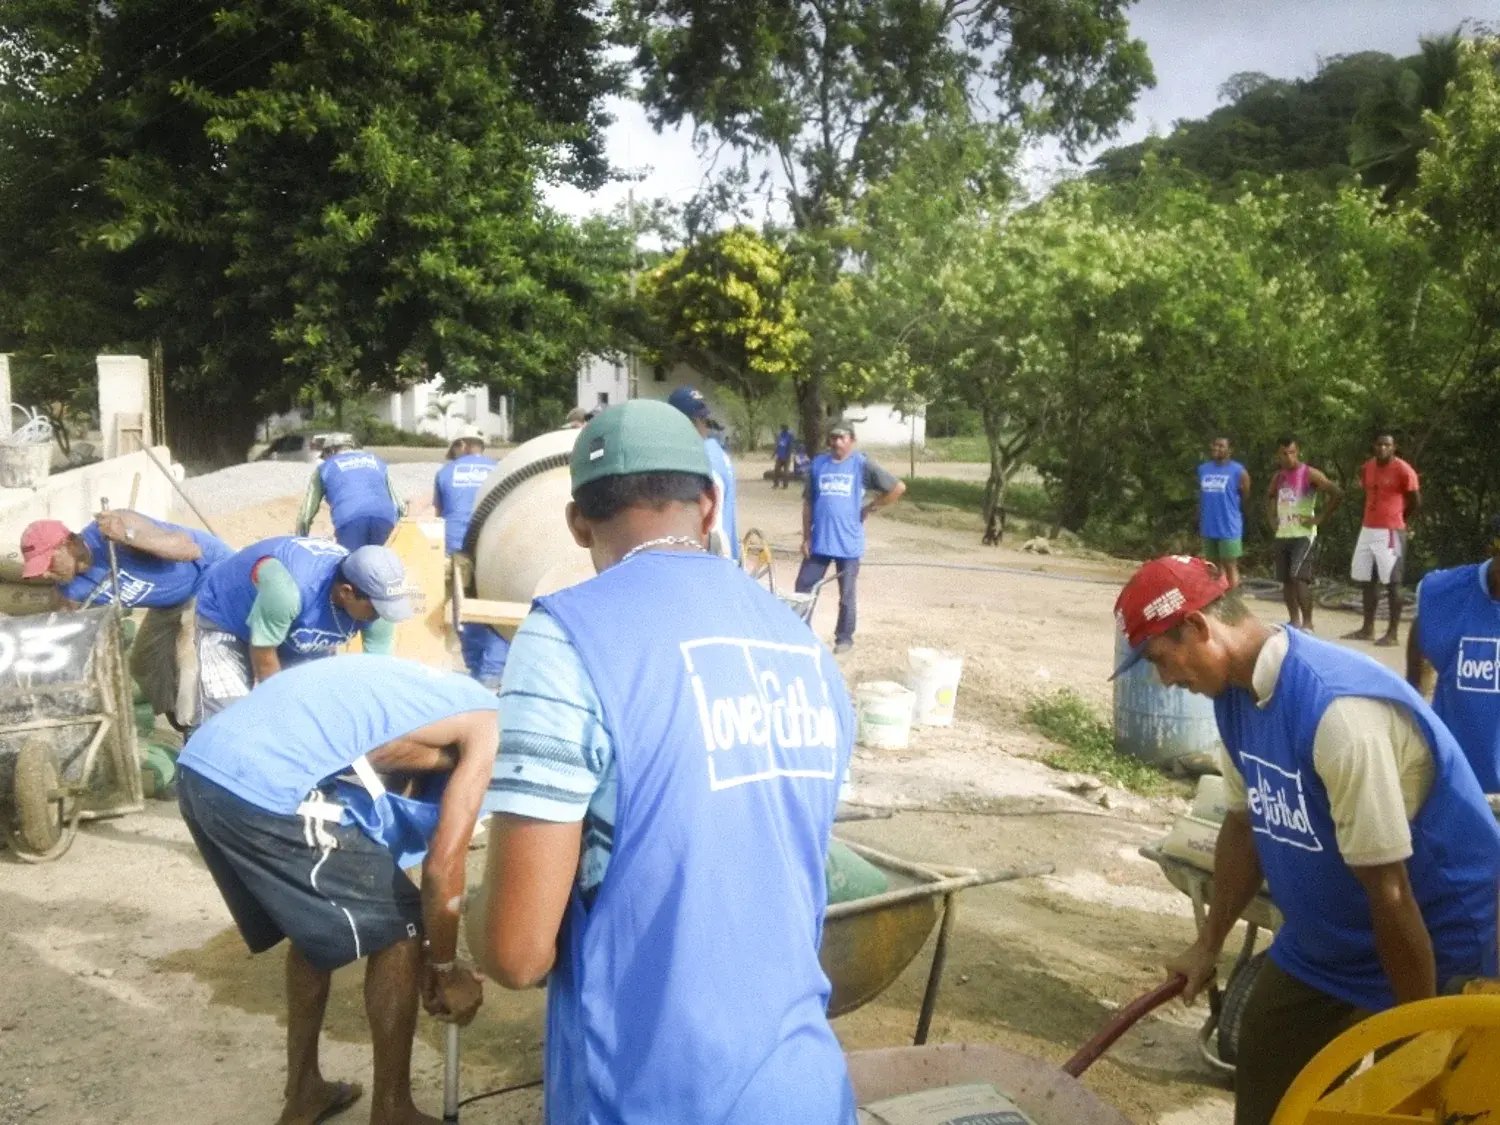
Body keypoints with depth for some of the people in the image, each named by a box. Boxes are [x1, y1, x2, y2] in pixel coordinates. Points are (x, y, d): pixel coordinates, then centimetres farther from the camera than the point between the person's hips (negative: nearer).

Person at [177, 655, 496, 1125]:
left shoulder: (434, 699, 28)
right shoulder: (488, 724, 3)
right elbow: (443, 866, 0)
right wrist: (445, 968, 16)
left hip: (202, 766, 9)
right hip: (264, 785, -9)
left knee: (317, 924, 28)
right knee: (398, 931, 9)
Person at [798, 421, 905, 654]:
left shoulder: (862, 465, -4)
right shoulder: (818, 464, 5)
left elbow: (898, 487, -4)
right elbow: (808, 503, 9)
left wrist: (870, 507, -1)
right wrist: (806, 537, 4)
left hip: (848, 543, -3)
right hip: (818, 541, 3)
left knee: (846, 595, 9)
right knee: (803, 588, 4)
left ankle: (844, 638, 22)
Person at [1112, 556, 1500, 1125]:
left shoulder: (1339, 710, -34)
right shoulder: (1237, 692, -7)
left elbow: (1389, 892, -28)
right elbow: (1245, 823, 7)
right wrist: (1209, 944, 14)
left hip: (1438, 946, -8)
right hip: (1323, 942, 8)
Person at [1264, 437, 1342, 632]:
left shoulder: (1309, 474, -9)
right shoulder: (1278, 476, 11)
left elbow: (1338, 494, -17)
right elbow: (1269, 496, 31)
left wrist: (1320, 518, -15)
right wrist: (1272, 517, 16)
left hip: (1304, 534, -7)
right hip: (1282, 534, 7)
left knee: (1299, 578, -16)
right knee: (1286, 580, 9)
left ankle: (1307, 623, -9)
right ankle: (1294, 620, 19)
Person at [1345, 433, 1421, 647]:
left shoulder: (1403, 470, -11)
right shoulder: (1366, 468, 9)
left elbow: (1416, 502, -5)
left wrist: (1402, 523, 0)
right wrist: (1367, 518, 12)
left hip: (1390, 532, -7)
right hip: (1367, 530, 7)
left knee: (1392, 582, -4)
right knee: (1367, 580, 11)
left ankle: (1393, 634, 0)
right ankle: (1367, 629, 20)